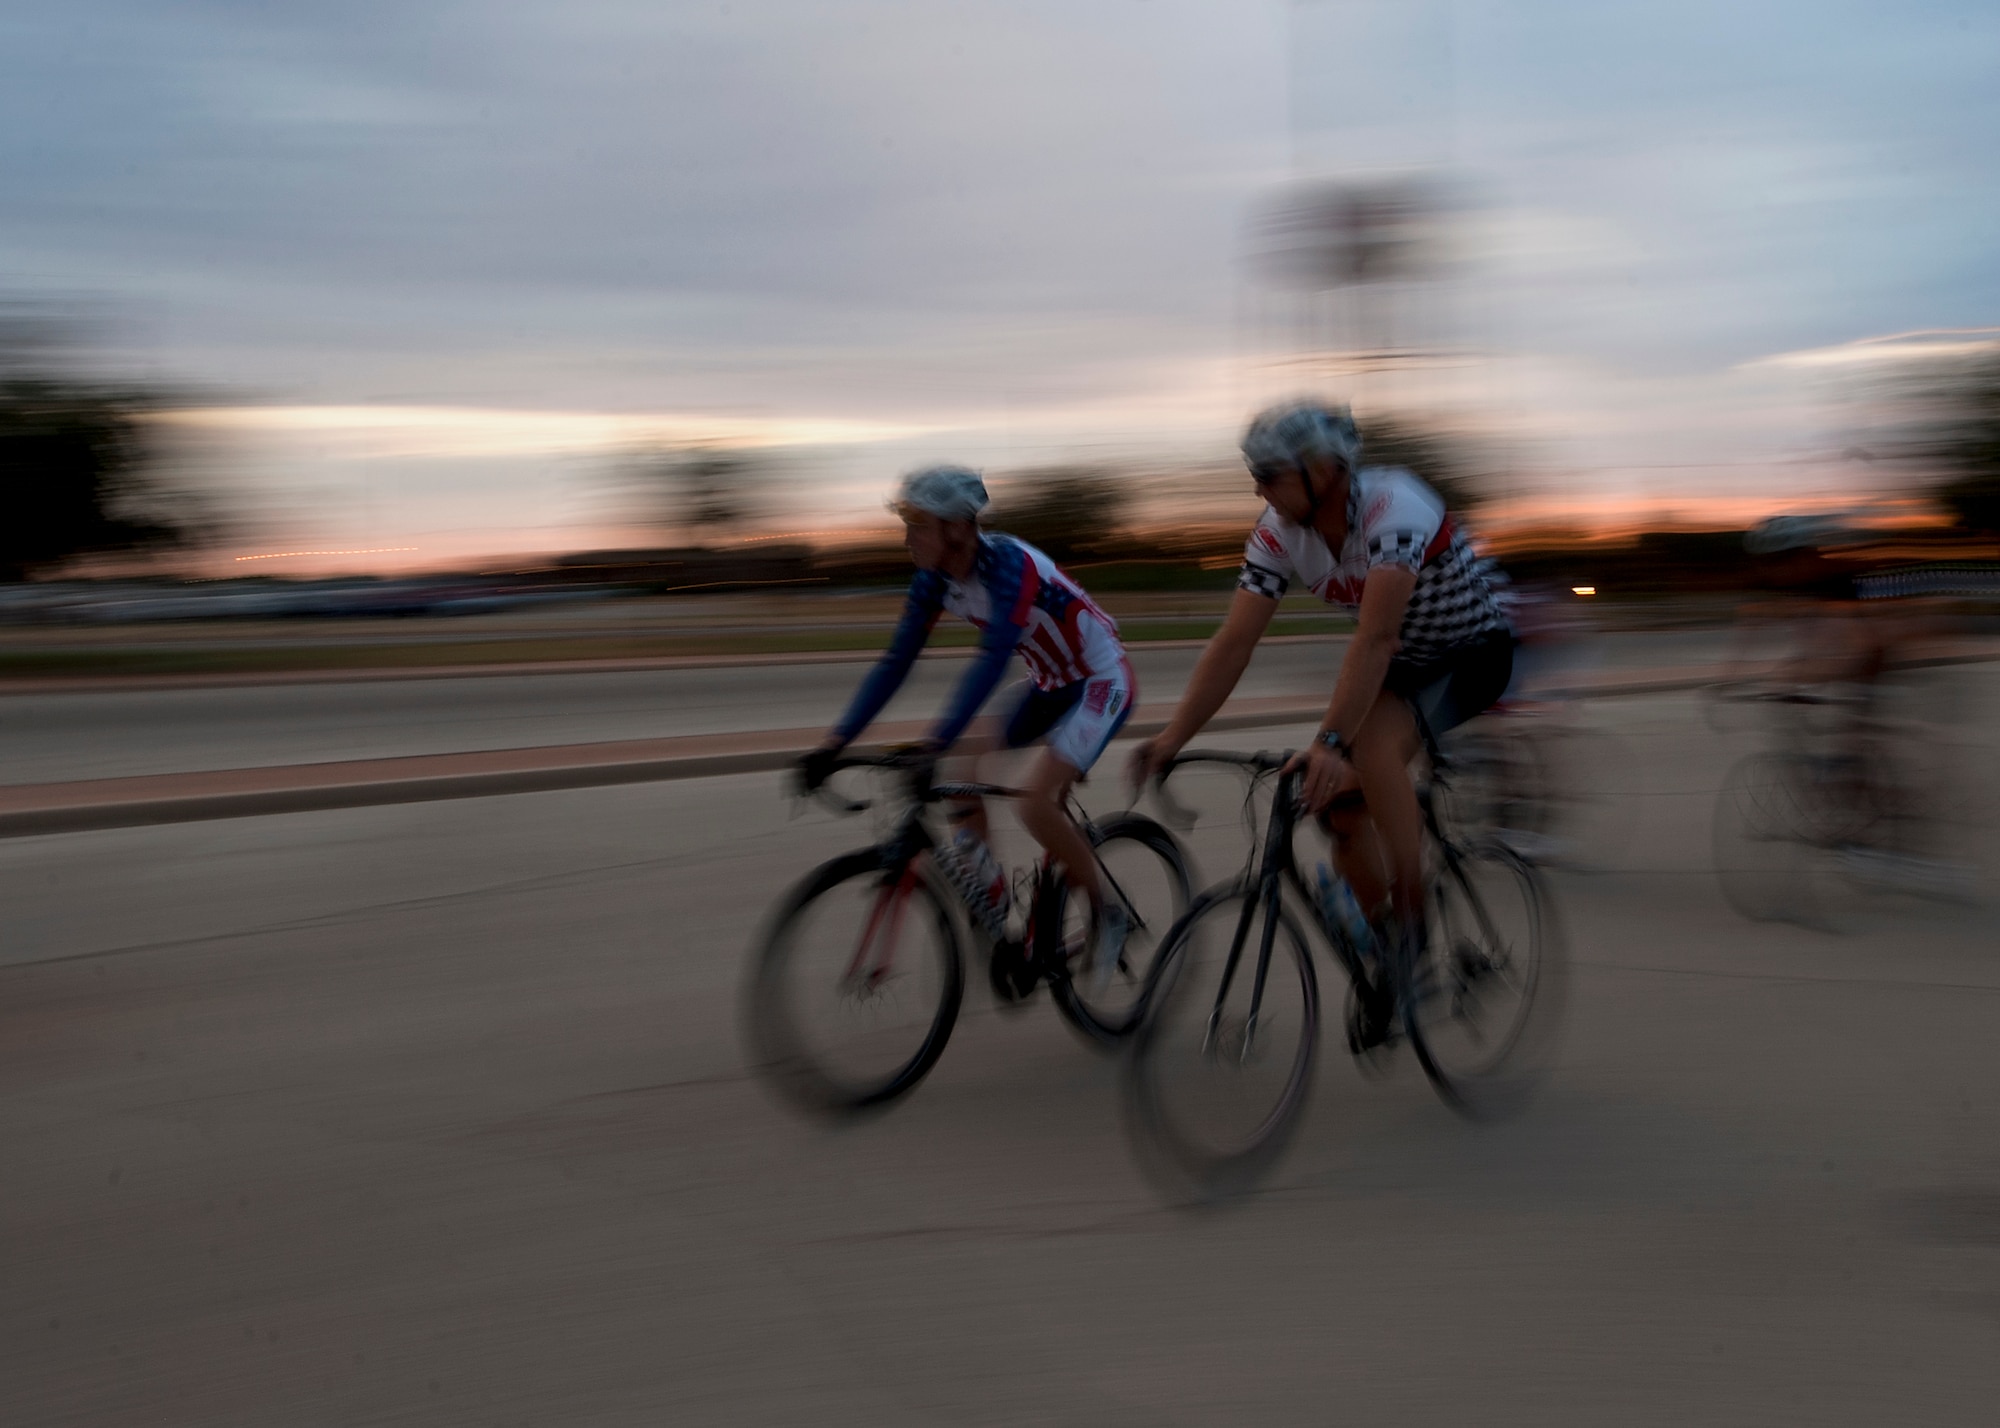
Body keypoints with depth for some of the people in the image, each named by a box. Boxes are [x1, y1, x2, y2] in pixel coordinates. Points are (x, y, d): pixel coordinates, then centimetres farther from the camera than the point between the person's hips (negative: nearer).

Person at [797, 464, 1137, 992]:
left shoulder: (1009, 563, -30)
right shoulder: (936, 578, -8)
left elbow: (992, 660, -42)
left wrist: (937, 741, -52)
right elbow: (896, 662, -8)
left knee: (1035, 801, -23)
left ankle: (1106, 912, -1)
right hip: (1052, 685, 8)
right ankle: (995, 920, 5)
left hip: (1102, 682, -8)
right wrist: (837, 740, -17)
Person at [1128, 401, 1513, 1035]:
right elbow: (1233, 644, -14)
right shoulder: (1279, 532, -13)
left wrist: (1332, 743, -53)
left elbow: (1375, 637, -44)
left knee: (1373, 746, -32)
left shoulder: (1393, 508, -33)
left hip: (1472, 652, -7)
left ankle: (1415, 927, -19)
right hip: (1401, 663, 7)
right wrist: (1171, 738, -24)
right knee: (1342, 805, -5)